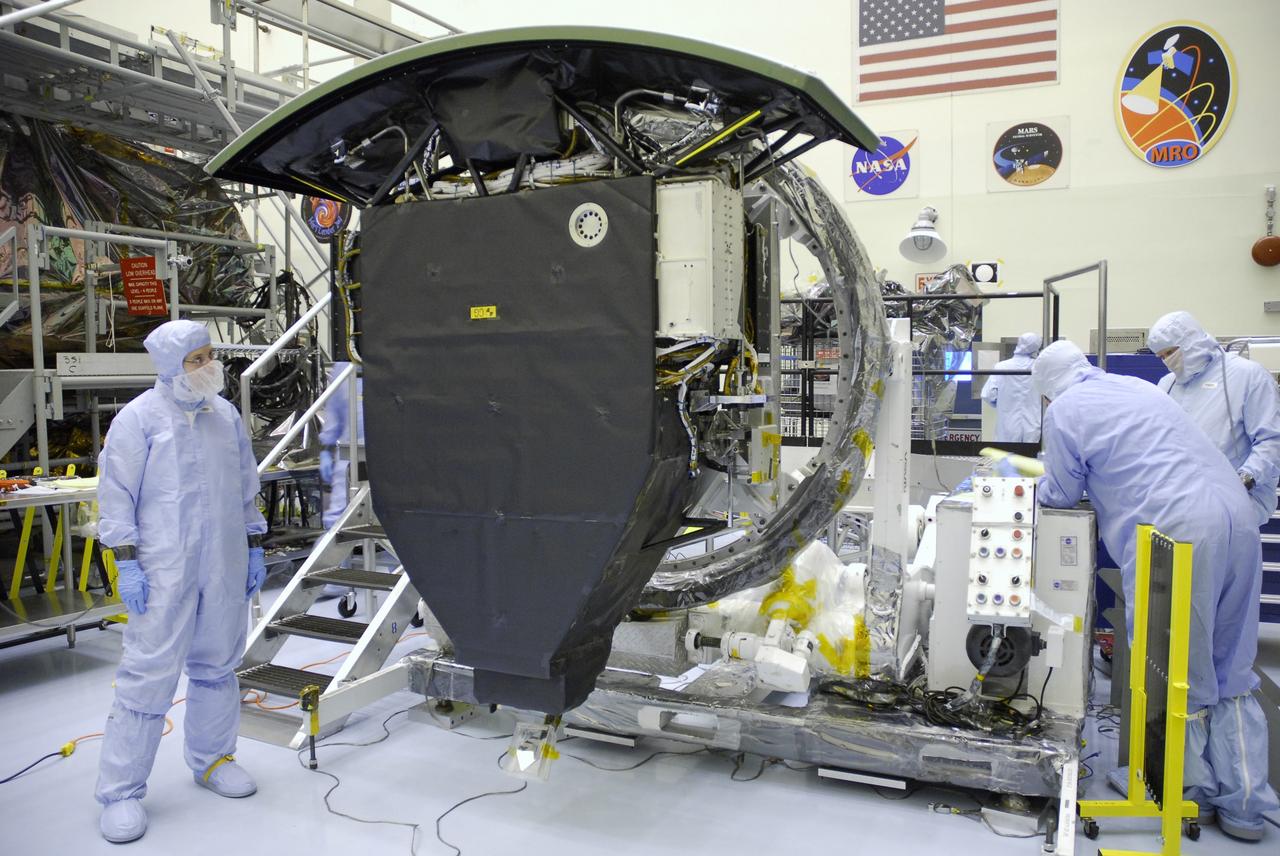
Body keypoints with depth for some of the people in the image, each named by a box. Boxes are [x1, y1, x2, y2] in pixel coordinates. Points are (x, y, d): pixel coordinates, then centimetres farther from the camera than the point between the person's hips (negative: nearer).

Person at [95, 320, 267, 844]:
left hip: (225, 569, 5)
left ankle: (212, 759, 30)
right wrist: (126, 564, -11)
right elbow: (116, 497, -6)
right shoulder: (139, 418, -6)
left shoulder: (225, 416, 10)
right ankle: (121, 791, 8)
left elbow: (246, 487, 17)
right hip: (164, 571, -5)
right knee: (149, 675, -4)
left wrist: (254, 548, 15)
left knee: (217, 666, 14)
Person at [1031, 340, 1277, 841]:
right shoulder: (1139, 387, 23)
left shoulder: (1064, 411, 2)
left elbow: (1062, 494, 8)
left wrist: (1042, 486, 27)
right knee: (1231, 673, 14)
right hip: (1239, 519, 8)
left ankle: (1191, 793, 17)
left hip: (1177, 535, -7)